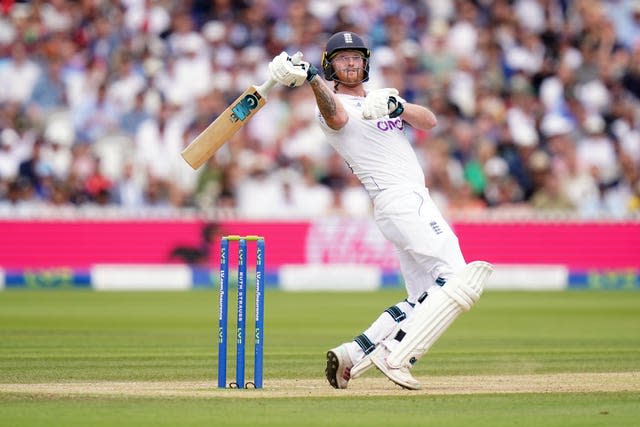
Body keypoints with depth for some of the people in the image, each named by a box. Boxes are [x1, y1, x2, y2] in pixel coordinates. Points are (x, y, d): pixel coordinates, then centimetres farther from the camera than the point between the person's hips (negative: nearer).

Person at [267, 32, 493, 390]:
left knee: (422, 302, 9)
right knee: (458, 279, -19)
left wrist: (398, 107, -14)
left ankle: (355, 353, 4)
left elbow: (430, 122, 6)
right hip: (400, 199, -8)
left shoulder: (383, 97, 20)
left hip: (417, 202, 8)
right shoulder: (335, 105, -2)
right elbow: (335, 116, -28)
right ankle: (395, 356, -25)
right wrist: (312, 78, -47)